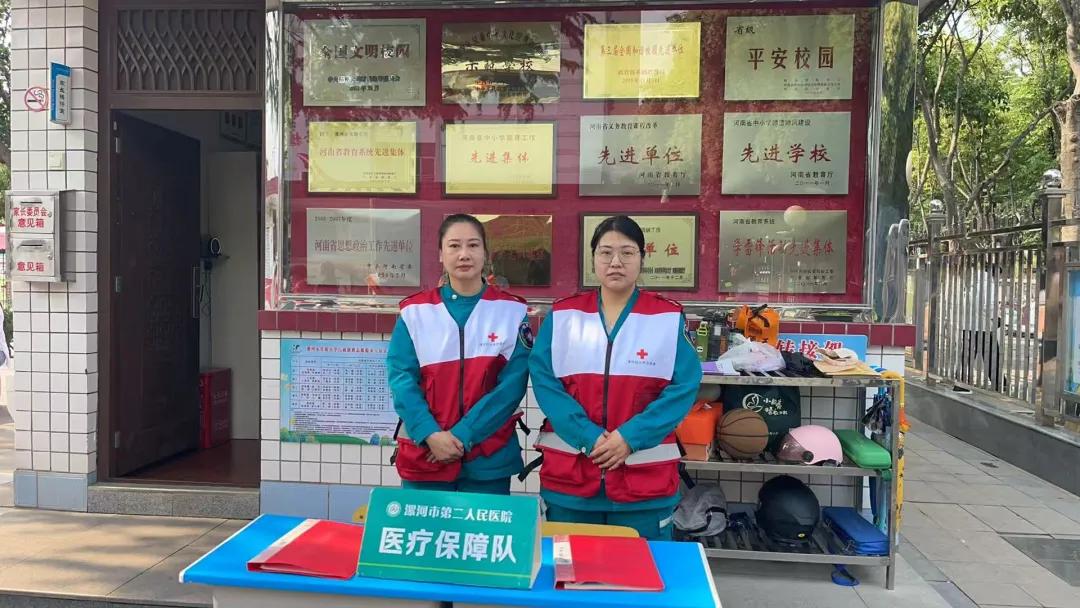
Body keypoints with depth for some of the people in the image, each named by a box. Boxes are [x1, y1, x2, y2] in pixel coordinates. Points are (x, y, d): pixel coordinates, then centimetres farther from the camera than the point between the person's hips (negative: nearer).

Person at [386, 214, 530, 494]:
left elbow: (513, 384, -8)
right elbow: (401, 377, -4)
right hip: (423, 454, 1)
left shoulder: (512, 310, -2)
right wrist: (430, 434, -16)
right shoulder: (415, 310, 0)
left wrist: (463, 434, -14)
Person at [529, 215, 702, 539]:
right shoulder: (562, 315, 2)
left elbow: (684, 387, -7)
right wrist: (588, 437, -16)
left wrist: (629, 437, -17)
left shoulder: (670, 318, -1)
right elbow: (543, 380, -5)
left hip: (644, 478, -1)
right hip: (568, 474, 1)